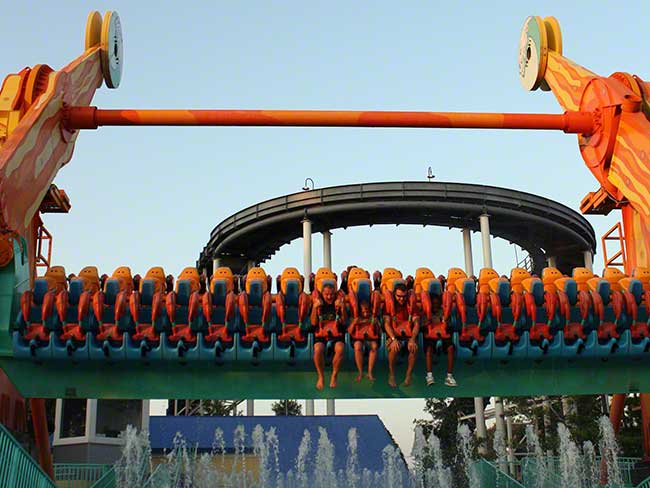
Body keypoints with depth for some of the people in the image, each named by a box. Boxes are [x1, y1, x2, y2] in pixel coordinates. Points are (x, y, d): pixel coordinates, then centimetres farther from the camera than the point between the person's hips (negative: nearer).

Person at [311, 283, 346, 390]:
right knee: (318, 350, -33)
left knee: (340, 349, -33)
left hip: (336, 334, 0)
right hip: (321, 335, 0)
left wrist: (342, 308, -13)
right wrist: (315, 308, -13)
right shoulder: (318, 304, 7)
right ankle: (321, 376, -11)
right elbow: (314, 323, 0)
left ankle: (334, 376, -12)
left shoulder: (337, 304, 8)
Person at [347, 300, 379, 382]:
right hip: (358, 338, -1)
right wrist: (353, 323, -17)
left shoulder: (372, 318, 4)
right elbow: (349, 332, 0)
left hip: (370, 338, 1)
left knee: (374, 346, -34)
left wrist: (374, 325, -18)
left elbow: (378, 332, 1)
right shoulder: (357, 319, 3)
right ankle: (360, 372, -22)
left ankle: (370, 372, -25)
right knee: (358, 346, -36)